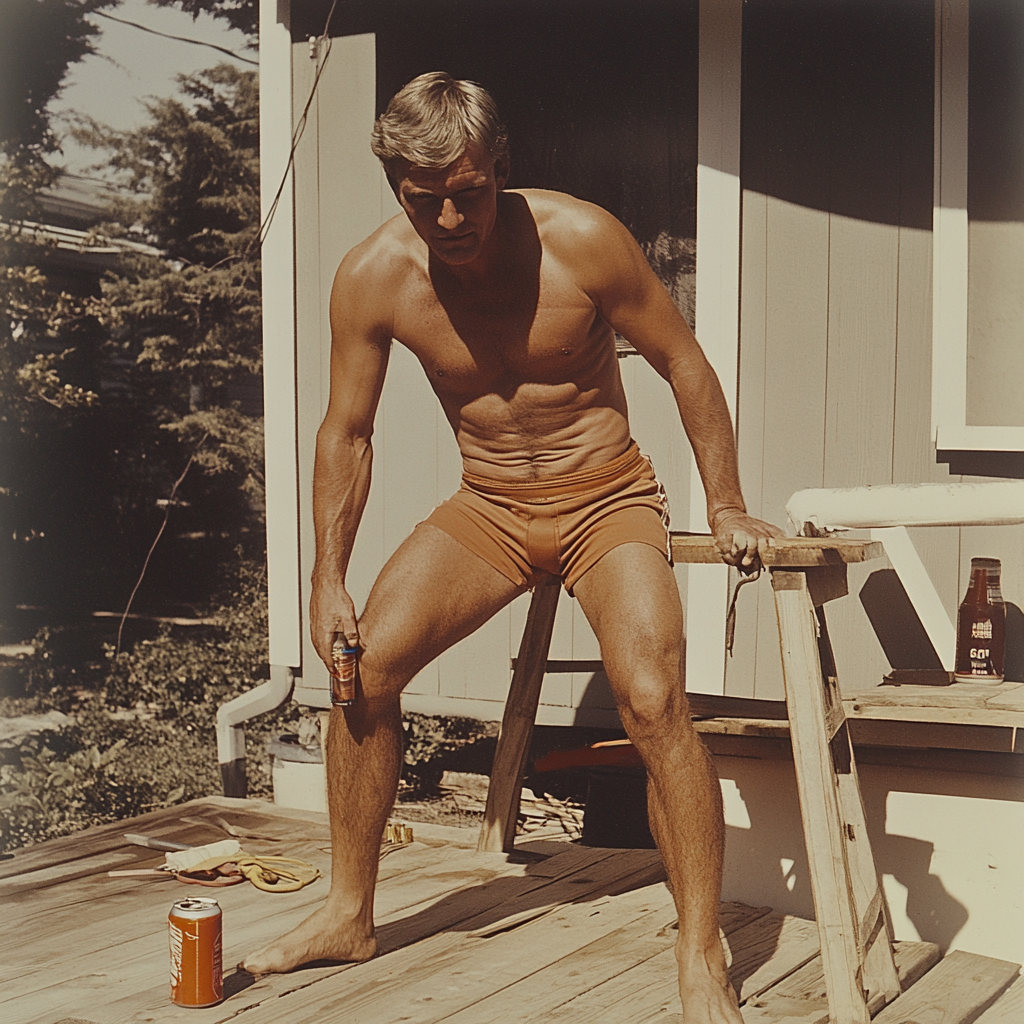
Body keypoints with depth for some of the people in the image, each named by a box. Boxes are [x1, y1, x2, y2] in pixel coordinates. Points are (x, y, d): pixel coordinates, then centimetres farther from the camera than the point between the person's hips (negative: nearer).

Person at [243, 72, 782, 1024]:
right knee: (362, 664, -10)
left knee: (652, 699, -24)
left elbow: (685, 365, -7)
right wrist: (329, 579, -3)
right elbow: (346, 432, 0)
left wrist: (725, 507, -7)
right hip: (486, 509, 4)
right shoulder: (373, 277, -12)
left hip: (606, 500, -3)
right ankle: (349, 913, 9)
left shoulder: (579, 238, -19)